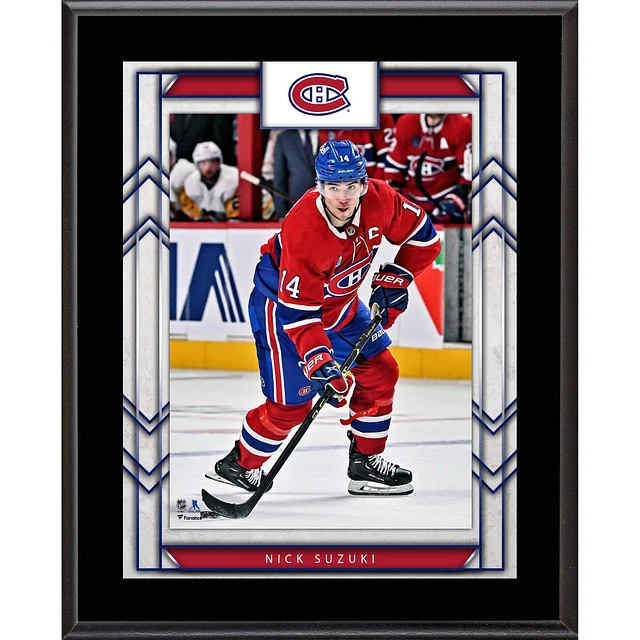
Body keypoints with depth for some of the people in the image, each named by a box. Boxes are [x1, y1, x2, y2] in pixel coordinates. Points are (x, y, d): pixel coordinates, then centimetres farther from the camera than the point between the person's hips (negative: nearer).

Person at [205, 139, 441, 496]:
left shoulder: (379, 200, -21)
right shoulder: (303, 232, -37)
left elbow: (422, 235, -2)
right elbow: (297, 310, -33)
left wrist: (395, 279, -10)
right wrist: (318, 359, -41)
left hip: (342, 303, 7)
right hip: (283, 304, -7)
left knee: (380, 373, 7)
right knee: (292, 403, -8)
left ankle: (366, 464, 21)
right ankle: (240, 466, 13)